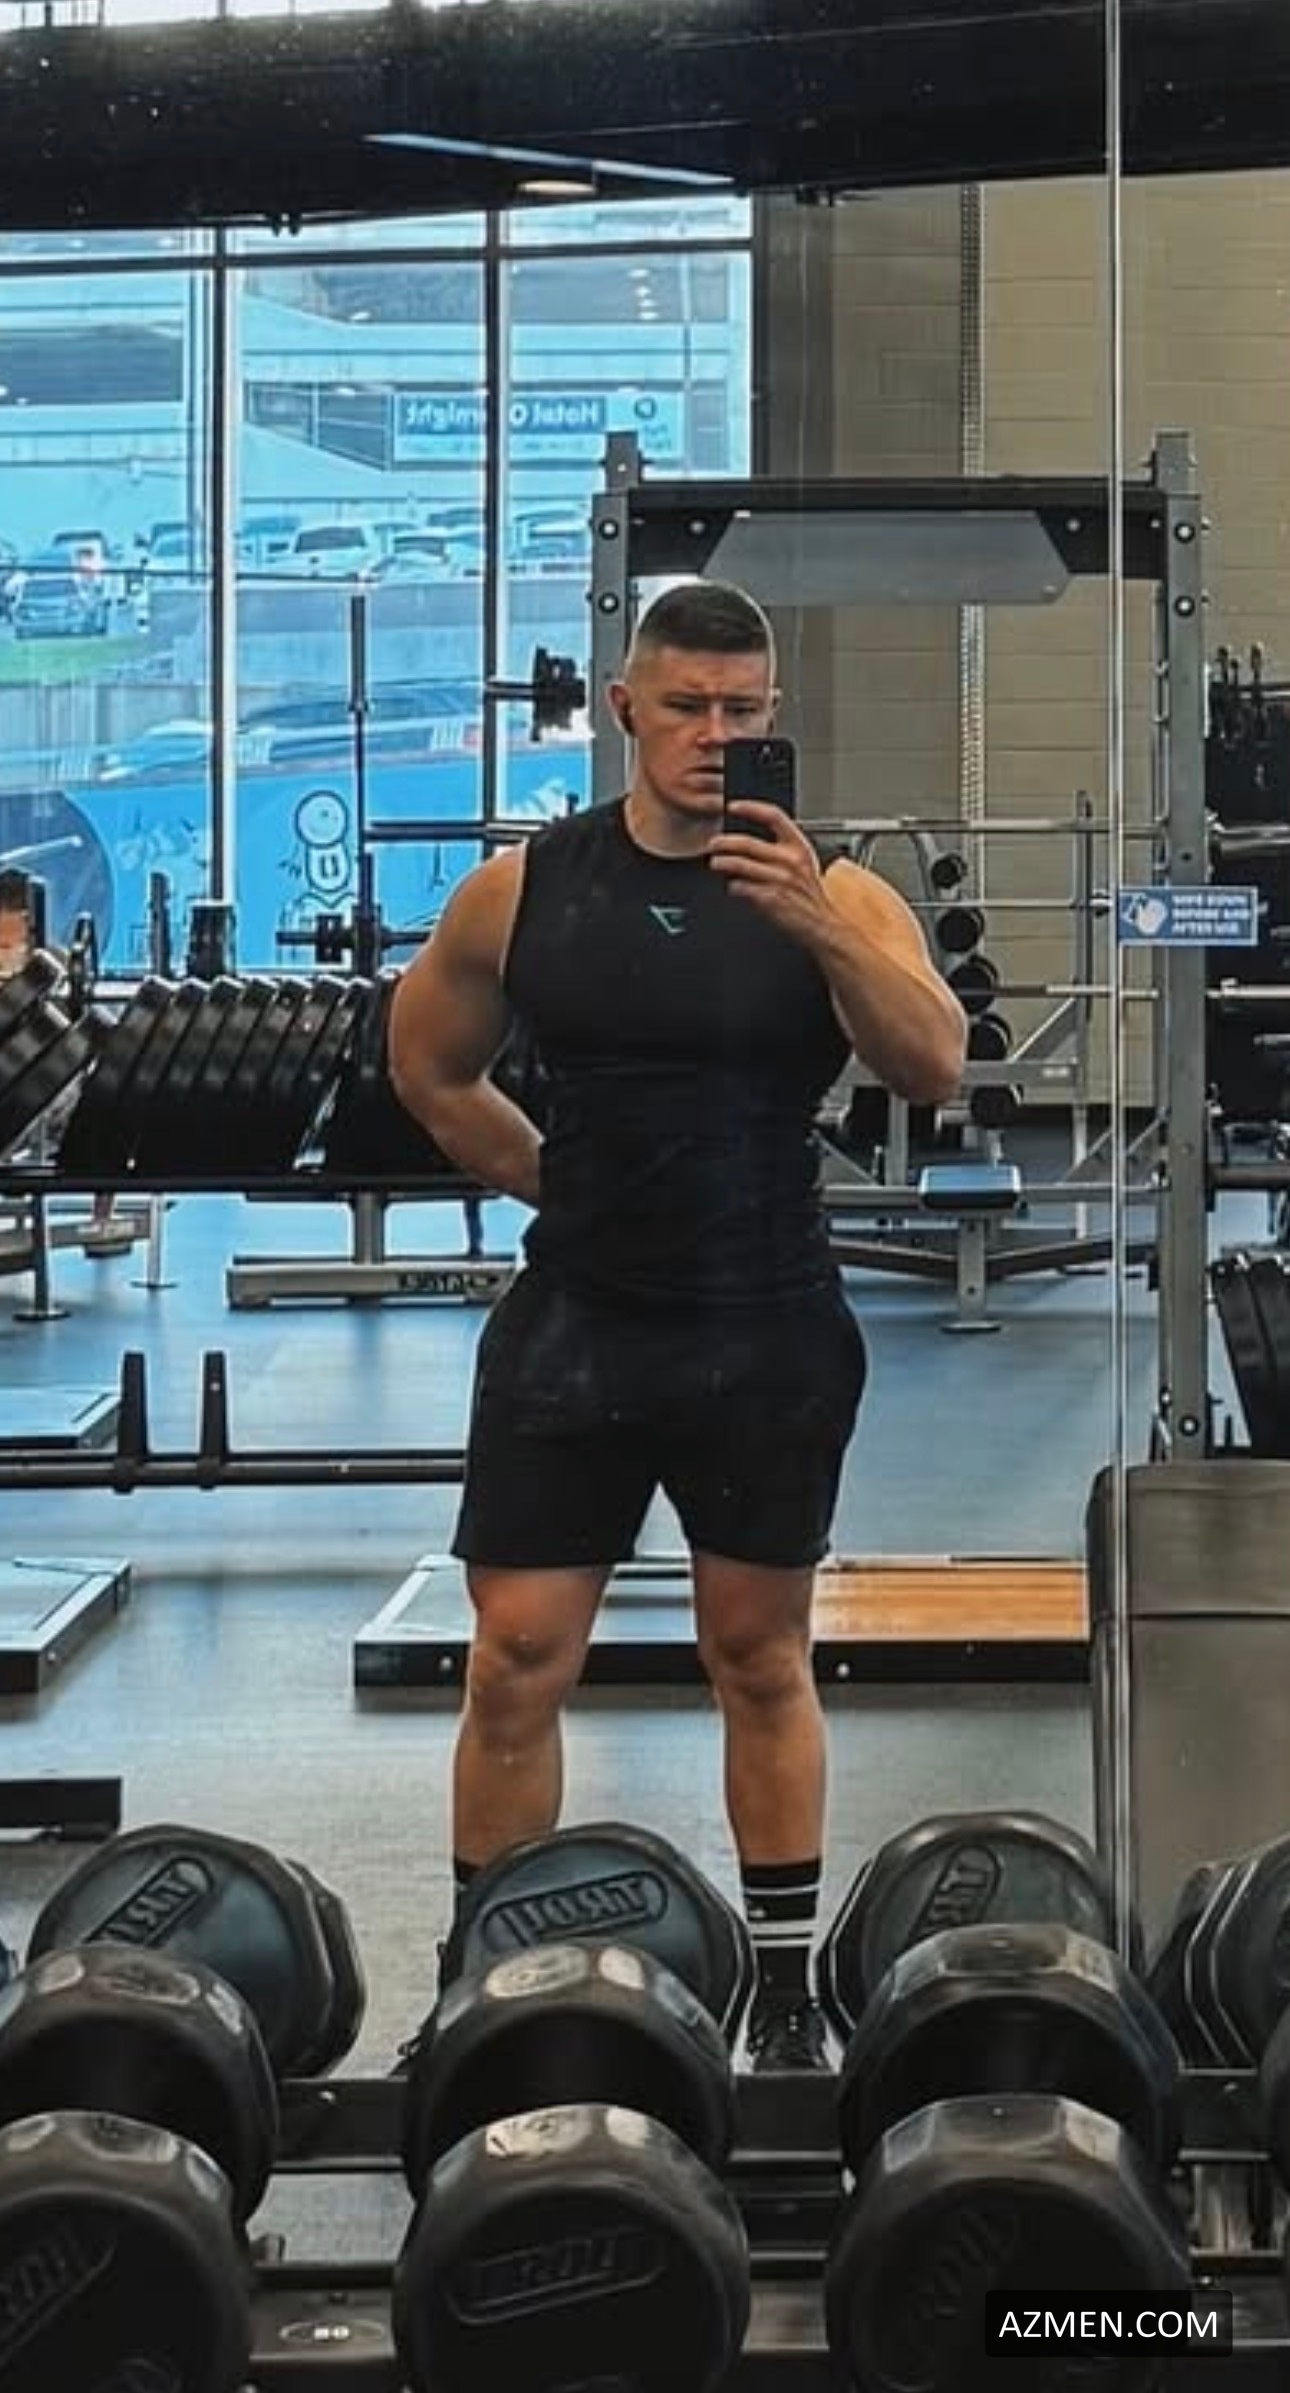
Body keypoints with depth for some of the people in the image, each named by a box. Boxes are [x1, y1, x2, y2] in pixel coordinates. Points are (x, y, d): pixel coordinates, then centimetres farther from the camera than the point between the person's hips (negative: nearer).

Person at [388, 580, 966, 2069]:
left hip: (770, 1335, -1)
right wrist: (557, 1184, 7)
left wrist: (816, 928, -34)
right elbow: (430, 1067, 14)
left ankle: (786, 1992, 24)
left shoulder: (832, 893, -6)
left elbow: (934, 1070, -21)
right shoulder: (522, 891, -1)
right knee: (515, 1669, 0)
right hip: (572, 1327, 1)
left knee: (763, 1663, 11)